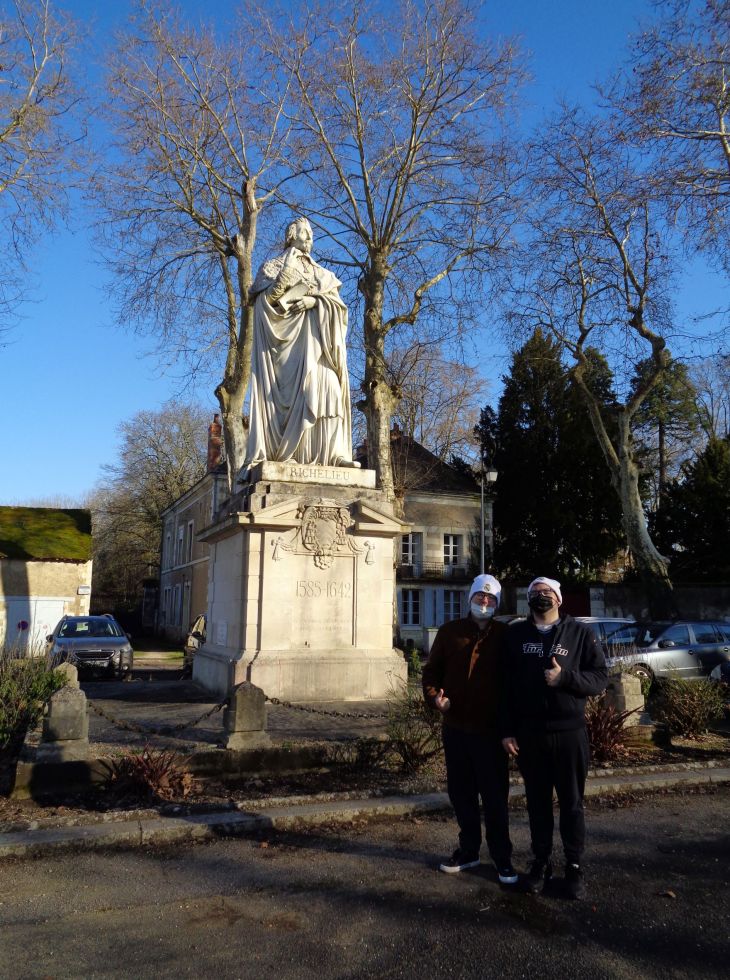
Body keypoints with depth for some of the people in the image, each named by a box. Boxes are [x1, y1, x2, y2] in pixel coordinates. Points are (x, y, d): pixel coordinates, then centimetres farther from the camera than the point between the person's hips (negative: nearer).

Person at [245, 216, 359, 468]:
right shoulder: (274, 266, 15)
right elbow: (267, 297, -2)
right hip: (288, 336, -4)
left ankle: (332, 452, -20)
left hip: (316, 338, 4)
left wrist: (314, 300, -8)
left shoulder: (321, 273, 27)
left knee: (327, 388, -13)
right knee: (293, 388, -18)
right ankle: (281, 451, -22)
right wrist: (287, 271, -12)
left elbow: (336, 301, 11)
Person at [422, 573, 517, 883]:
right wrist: (434, 696, -9)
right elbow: (431, 670, 10)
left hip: (490, 730, -3)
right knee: (461, 793, 14)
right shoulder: (450, 632, 5)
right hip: (455, 727, 3)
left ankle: (502, 858, 17)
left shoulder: (505, 636, -1)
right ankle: (468, 850, 30)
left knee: (495, 797, 3)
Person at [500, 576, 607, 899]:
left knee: (571, 803, 9)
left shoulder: (580, 633, 1)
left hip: (569, 732, -1)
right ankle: (541, 861, 26)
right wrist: (507, 731, -2)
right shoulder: (514, 634, 4)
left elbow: (600, 678, -2)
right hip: (528, 733, 1)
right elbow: (504, 685, 3)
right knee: (537, 801, 12)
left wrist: (566, 677, -19)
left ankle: (574, 866, 22)